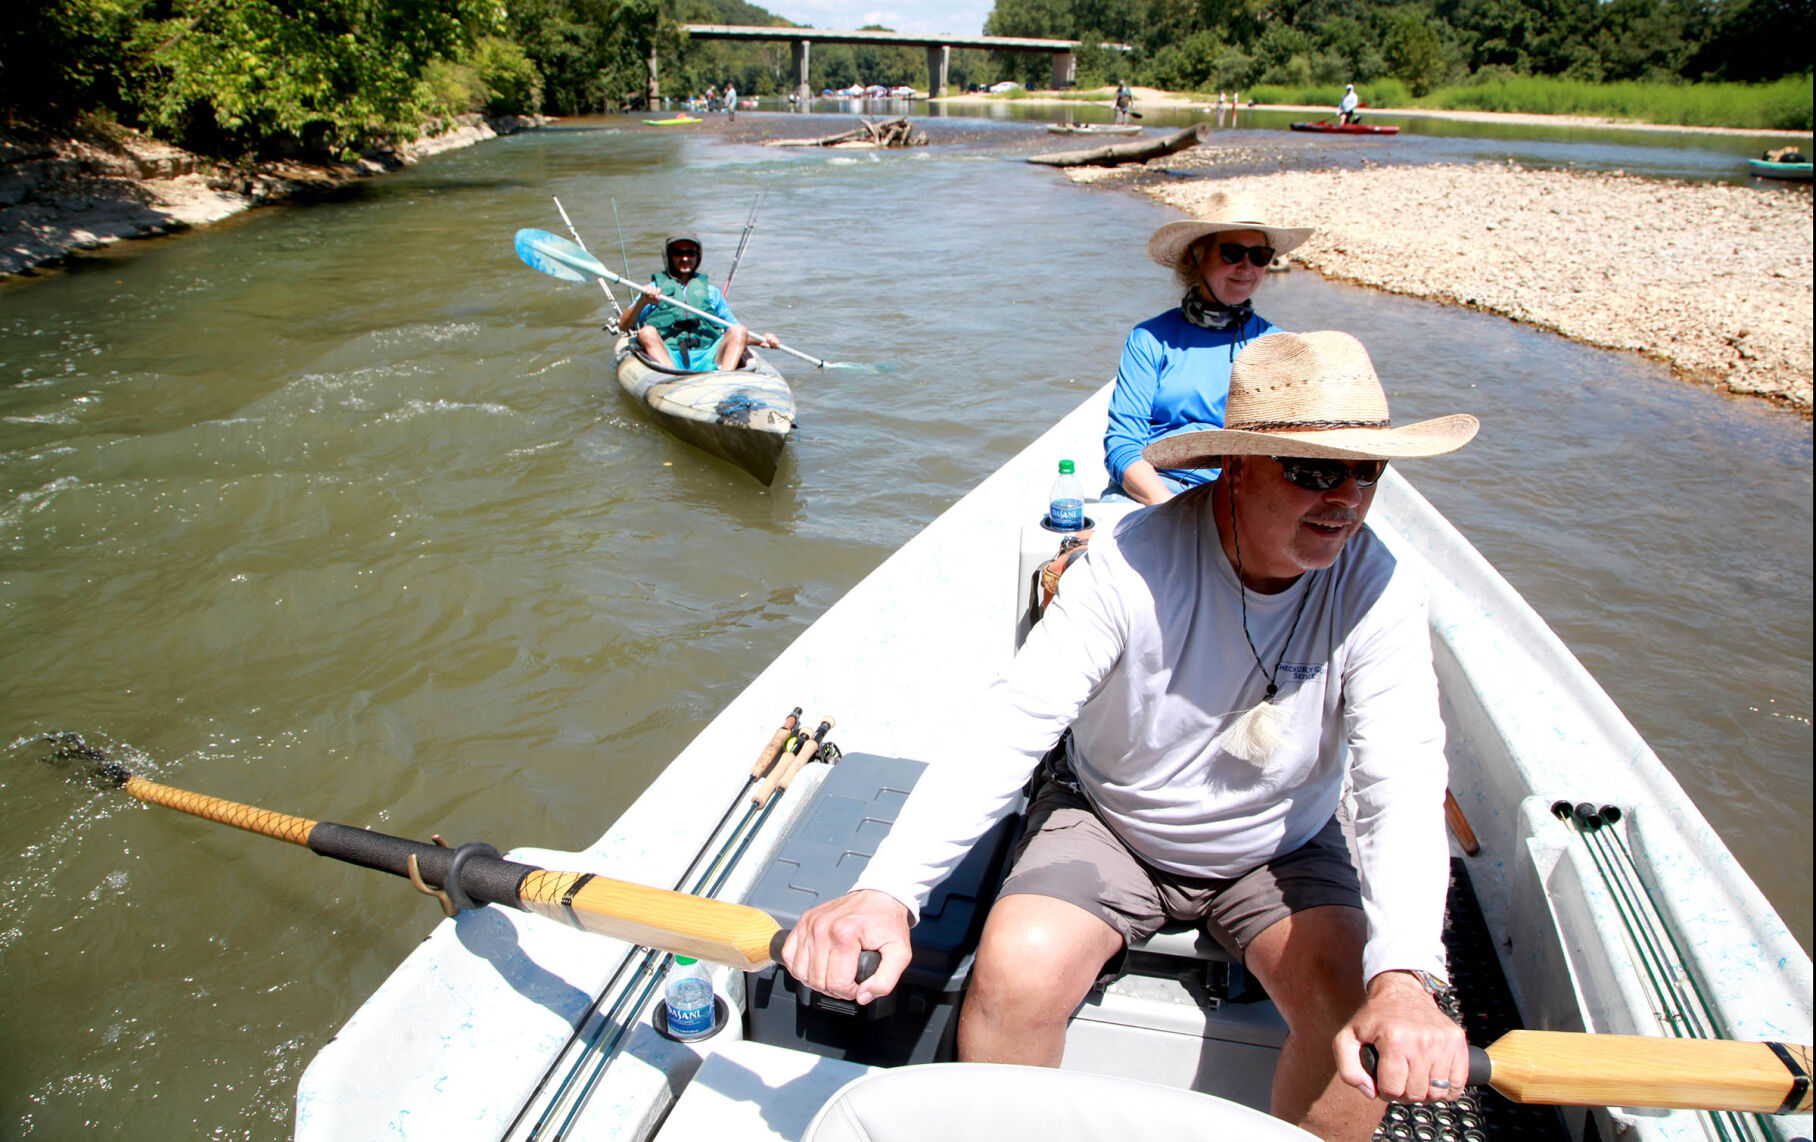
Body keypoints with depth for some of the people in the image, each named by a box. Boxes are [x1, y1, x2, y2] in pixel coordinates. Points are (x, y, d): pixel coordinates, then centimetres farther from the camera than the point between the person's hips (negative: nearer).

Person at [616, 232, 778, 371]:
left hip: (708, 359, 2)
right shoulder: (655, 288, 20)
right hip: (667, 358, -2)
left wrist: (760, 339, 5)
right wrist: (642, 302, -10)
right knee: (646, 332, -28)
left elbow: (736, 331, 25)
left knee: (739, 331, -19)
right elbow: (623, 326, 8)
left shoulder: (710, 291, 28)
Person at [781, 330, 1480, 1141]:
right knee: (1014, 975, -26)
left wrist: (1403, 977, -44)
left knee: (1364, 1013, -22)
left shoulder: (1378, 590, -18)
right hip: (1109, 826, -1)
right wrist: (887, 889, -44)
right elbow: (1012, 724, -31)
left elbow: (1402, 780, -26)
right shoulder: (1134, 563, -25)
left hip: (1281, 853, 2)